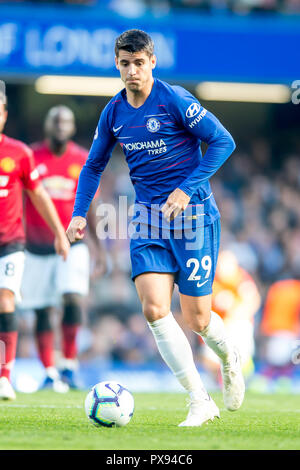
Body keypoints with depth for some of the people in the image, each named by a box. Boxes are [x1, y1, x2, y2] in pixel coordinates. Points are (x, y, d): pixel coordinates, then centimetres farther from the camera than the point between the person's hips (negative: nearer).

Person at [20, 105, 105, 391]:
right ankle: (49, 373, 15)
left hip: (72, 244, 0)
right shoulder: (31, 157, -2)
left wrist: (98, 247, 10)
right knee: (42, 311, 4)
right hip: (37, 247, 0)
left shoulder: (83, 161, 3)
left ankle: (69, 364, -5)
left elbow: (89, 207, 11)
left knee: (73, 300, -18)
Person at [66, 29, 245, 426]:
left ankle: (229, 358, 35)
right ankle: (200, 402, -8)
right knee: (154, 310, -15)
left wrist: (186, 190, -16)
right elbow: (94, 166, 19)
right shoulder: (113, 112, 6)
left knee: (197, 319, -2)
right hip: (148, 219, 4)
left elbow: (223, 142, -10)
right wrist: (79, 213, 6)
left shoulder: (174, 100, -11)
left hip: (193, 214, -4)